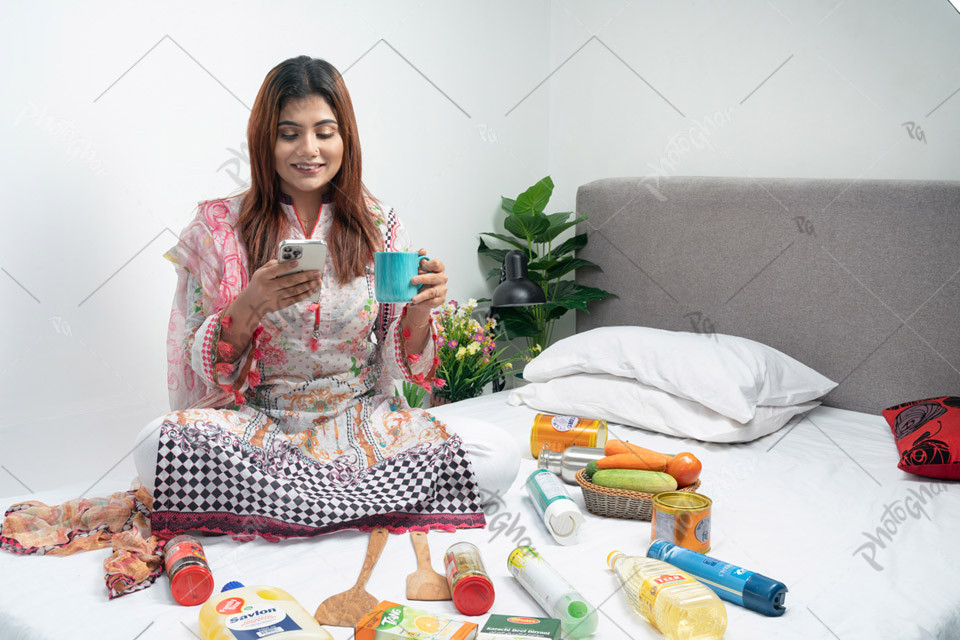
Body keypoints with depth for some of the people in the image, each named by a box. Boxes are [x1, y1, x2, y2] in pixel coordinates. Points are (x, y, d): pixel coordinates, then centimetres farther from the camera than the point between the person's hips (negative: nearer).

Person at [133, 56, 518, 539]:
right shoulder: (219, 226, 0)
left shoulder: (378, 225, 3)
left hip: (361, 422, 1)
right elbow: (208, 367, -3)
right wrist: (251, 304, -23)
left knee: (498, 455, -23)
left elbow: (401, 364, 3)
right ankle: (360, 502, -16)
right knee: (157, 444, -32)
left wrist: (420, 309, -19)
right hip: (257, 424, -1)